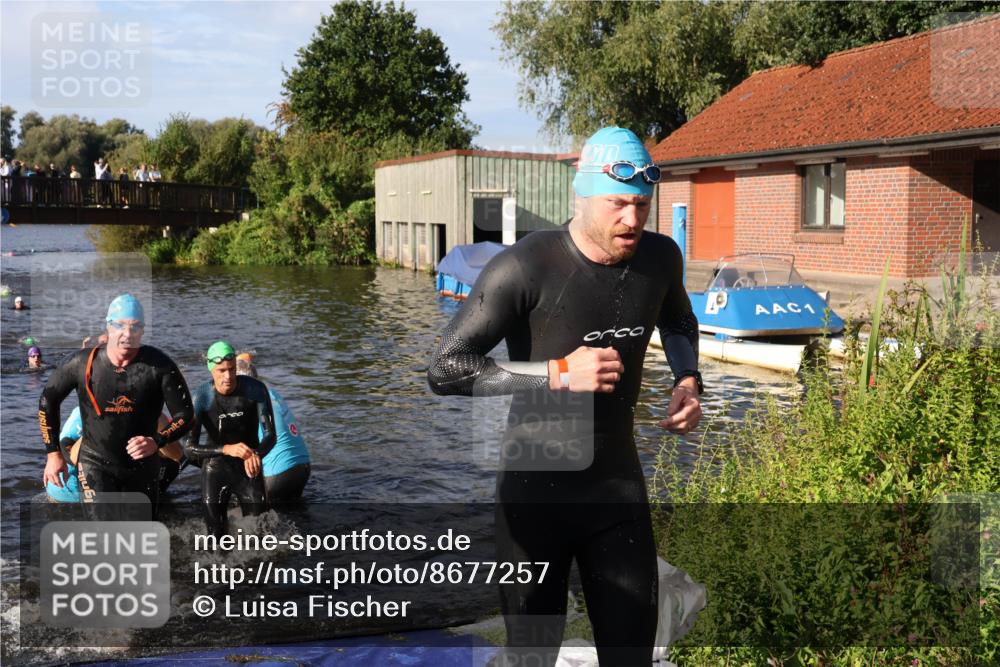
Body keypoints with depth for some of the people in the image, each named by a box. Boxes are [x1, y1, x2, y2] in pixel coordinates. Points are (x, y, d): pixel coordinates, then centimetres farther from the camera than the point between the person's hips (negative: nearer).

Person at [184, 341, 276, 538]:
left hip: (249, 470, 1)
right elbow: (189, 448, -19)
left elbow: (270, 435, -11)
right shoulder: (202, 398, -18)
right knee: (217, 536, 5)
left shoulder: (255, 390, -15)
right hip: (215, 471, -1)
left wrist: (256, 454, -32)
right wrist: (227, 449, -34)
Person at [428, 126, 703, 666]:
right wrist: (558, 373, -25)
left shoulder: (659, 258, -2)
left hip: (618, 476, 5)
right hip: (537, 484, -4)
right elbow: (444, 370, -18)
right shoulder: (526, 267, -20)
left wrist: (688, 381, 2)